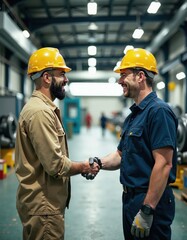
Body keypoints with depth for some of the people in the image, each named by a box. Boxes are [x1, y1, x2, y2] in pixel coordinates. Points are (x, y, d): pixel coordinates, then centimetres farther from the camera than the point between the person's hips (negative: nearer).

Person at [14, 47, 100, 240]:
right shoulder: (40, 111, -21)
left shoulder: (43, 108, 13)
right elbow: (55, 165, -23)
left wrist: (81, 166, 7)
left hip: (46, 201, 10)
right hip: (43, 205, -10)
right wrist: (84, 167, -8)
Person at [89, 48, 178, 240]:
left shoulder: (158, 111, -18)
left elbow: (163, 164, -24)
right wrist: (98, 164, -5)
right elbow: (120, 155, 15)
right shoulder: (133, 115, 12)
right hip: (131, 197, 9)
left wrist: (147, 210, -25)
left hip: (151, 202, -9)